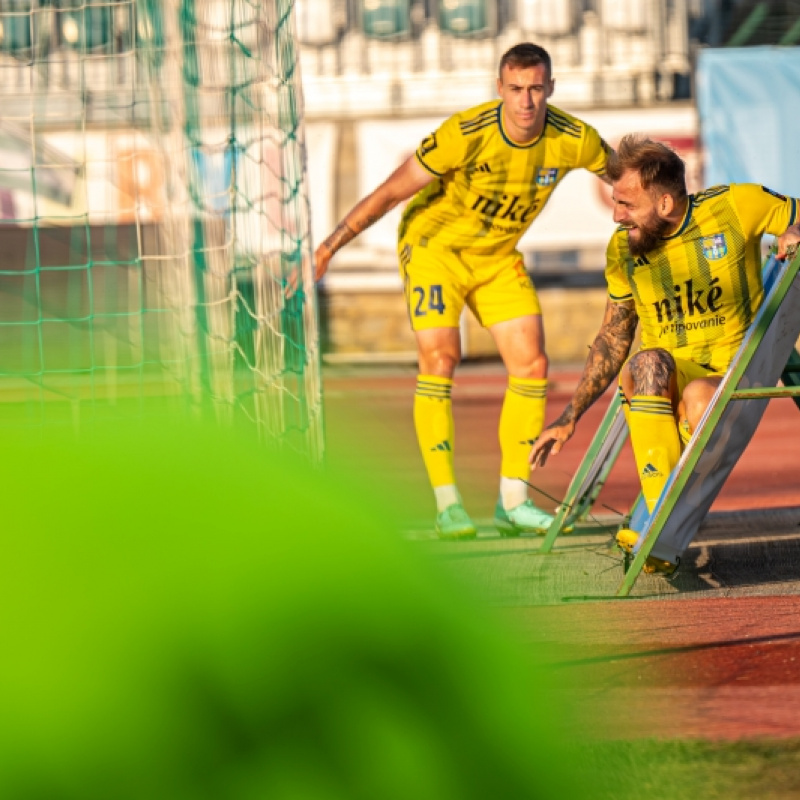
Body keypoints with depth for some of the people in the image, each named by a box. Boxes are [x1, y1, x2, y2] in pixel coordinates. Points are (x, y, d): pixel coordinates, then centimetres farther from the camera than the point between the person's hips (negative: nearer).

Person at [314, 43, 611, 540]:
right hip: (435, 244, -5)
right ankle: (447, 506, -15)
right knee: (440, 359, -18)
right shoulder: (465, 135, -30)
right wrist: (330, 246, -25)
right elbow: (391, 192, -24)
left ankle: (513, 503, 5)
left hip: (498, 256, 5)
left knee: (531, 364, -4)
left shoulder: (573, 141, -19)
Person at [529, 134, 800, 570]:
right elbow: (613, 338, 14)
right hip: (662, 385, 2)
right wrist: (570, 417, 10)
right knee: (650, 363, -35)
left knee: (698, 398, -38)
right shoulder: (623, 250, 3)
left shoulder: (737, 206, -7)